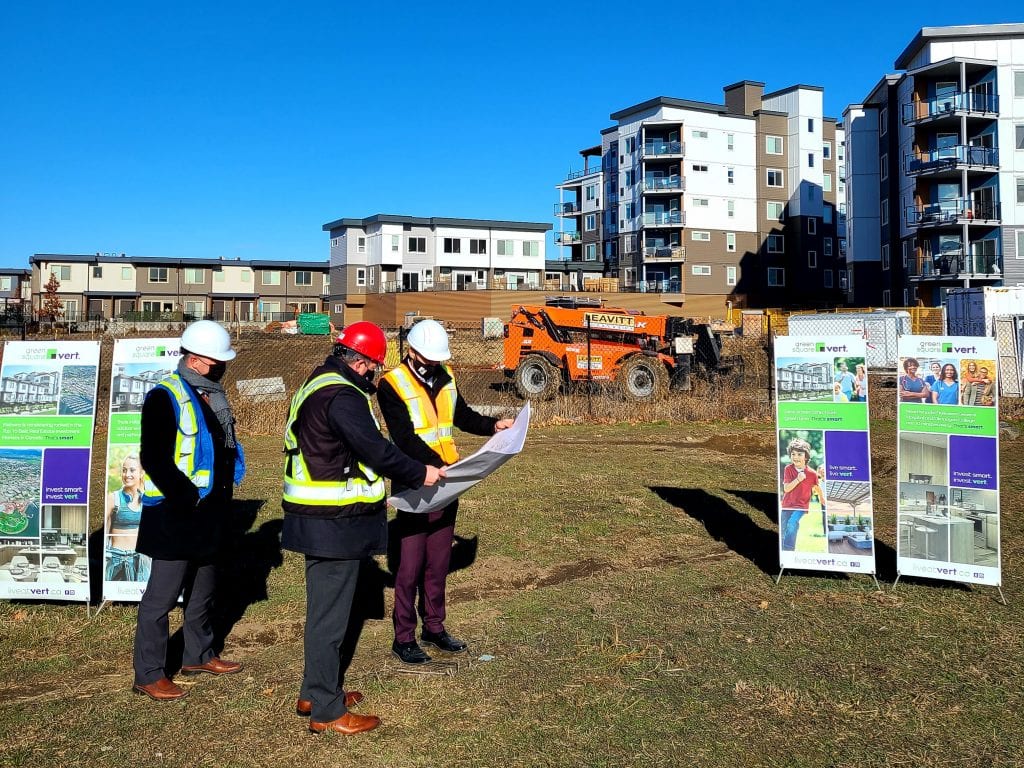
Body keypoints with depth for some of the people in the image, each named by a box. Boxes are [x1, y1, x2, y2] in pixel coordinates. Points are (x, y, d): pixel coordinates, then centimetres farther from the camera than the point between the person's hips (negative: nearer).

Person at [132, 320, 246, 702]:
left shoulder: (212, 393, 9)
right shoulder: (166, 396, -16)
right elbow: (154, 459, -21)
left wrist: (223, 494, 10)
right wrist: (187, 498, -22)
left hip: (209, 511, 9)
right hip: (177, 513, -9)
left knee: (203, 588, 20)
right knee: (162, 595, 0)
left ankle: (198, 655, 35)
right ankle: (148, 674, 12)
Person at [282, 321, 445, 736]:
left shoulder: (317, 386, 13)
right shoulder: (342, 396, -21)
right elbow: (376, 449, -22)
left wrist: (371, 492, 21)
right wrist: (420, 473, -8)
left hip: (318, 518, 11)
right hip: (336, 523, -11)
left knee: (322, 606, 20)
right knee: (330, 613, -1)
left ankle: (314, 693, 34)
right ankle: (327, 711, 11)